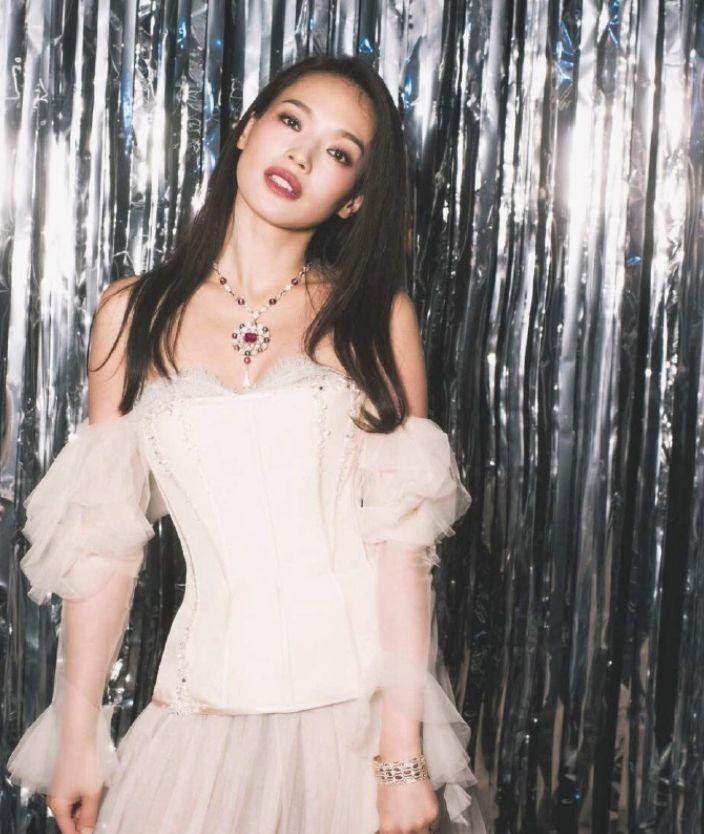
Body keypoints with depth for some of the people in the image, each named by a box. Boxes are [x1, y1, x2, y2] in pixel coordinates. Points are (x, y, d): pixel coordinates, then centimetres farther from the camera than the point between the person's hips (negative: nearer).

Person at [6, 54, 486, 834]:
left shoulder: (376, 316, 1)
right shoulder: (133, 312, 3)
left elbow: (404, 533, -7)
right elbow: (101, 537, 2)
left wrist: (403, 747, -14)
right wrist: (78, 734, 0)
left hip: (362, 703, 0)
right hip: (211, 705, 1)